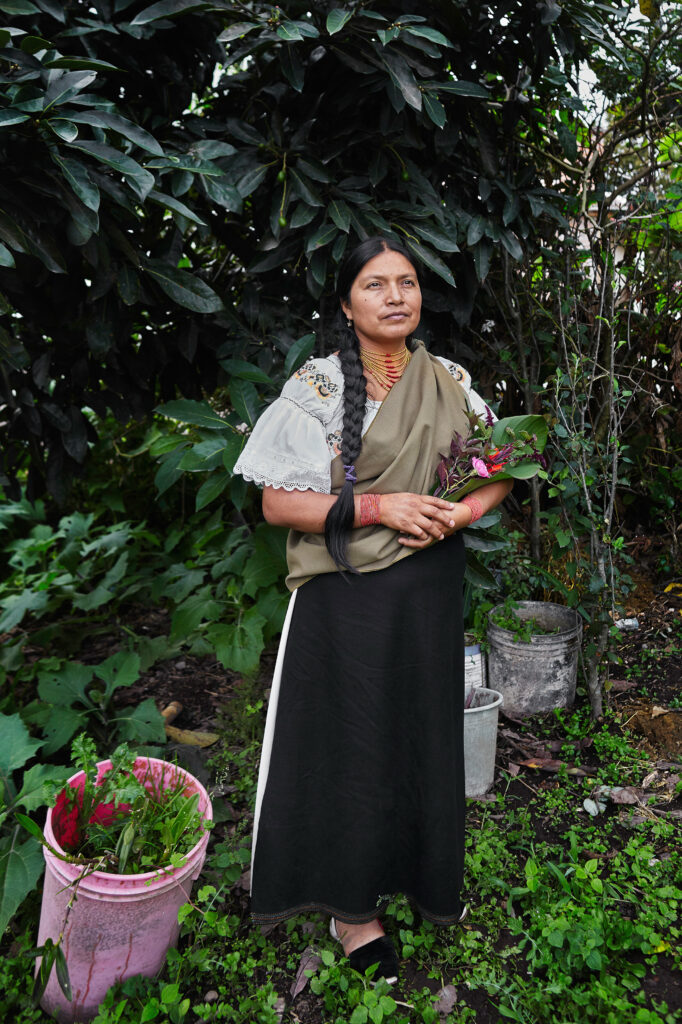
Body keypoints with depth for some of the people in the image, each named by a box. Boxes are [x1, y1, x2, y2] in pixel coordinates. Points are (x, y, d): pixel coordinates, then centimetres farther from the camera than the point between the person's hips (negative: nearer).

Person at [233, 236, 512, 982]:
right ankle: (350, 906, 27)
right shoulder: (318, 386, -8)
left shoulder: (449, 383, 4)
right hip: (347, 594, -4)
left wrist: (463, 510, -10)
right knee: (351, 742, 5)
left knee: (426, 731, 15)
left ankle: (424, 875, 41)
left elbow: (500, 469, 11)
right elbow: (278, 503, -11)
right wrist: (378, 507, -21)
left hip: (429, 589, 4)